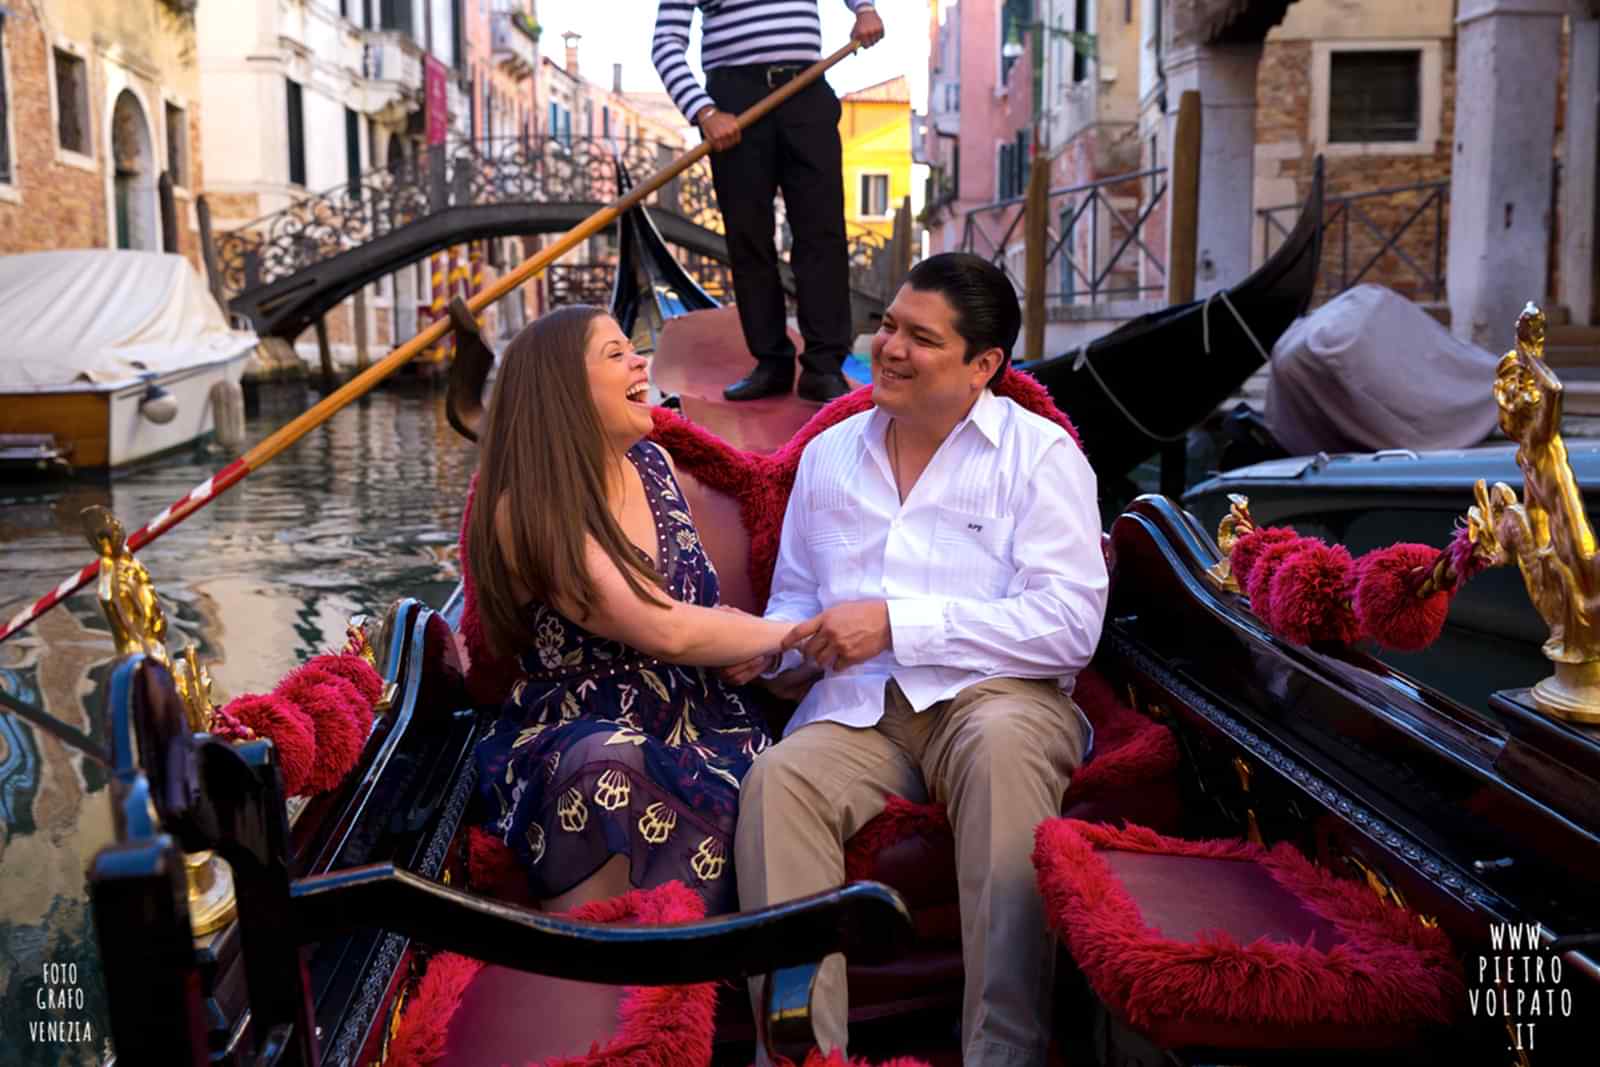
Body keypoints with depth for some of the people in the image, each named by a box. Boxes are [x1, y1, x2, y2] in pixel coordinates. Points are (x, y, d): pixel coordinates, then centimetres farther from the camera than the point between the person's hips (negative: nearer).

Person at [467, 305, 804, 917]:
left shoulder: (655, 466, 11)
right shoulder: (528, 509, -11)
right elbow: (665, 631, -19)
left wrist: (747, 644, 2)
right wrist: (790, 635, -7)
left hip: (700, 729, 4)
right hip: (578, 742, -4)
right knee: (610, 771, -39)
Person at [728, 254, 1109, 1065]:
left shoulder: (1038, 454, 2)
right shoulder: (827, 456, 18)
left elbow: (1070, 623, -10)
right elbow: (795, 599, 25)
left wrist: (897, 624, -15)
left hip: (996, 696, -3)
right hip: (860, 709, 4)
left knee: (1003, 747, -37)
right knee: (777, 777, -28)